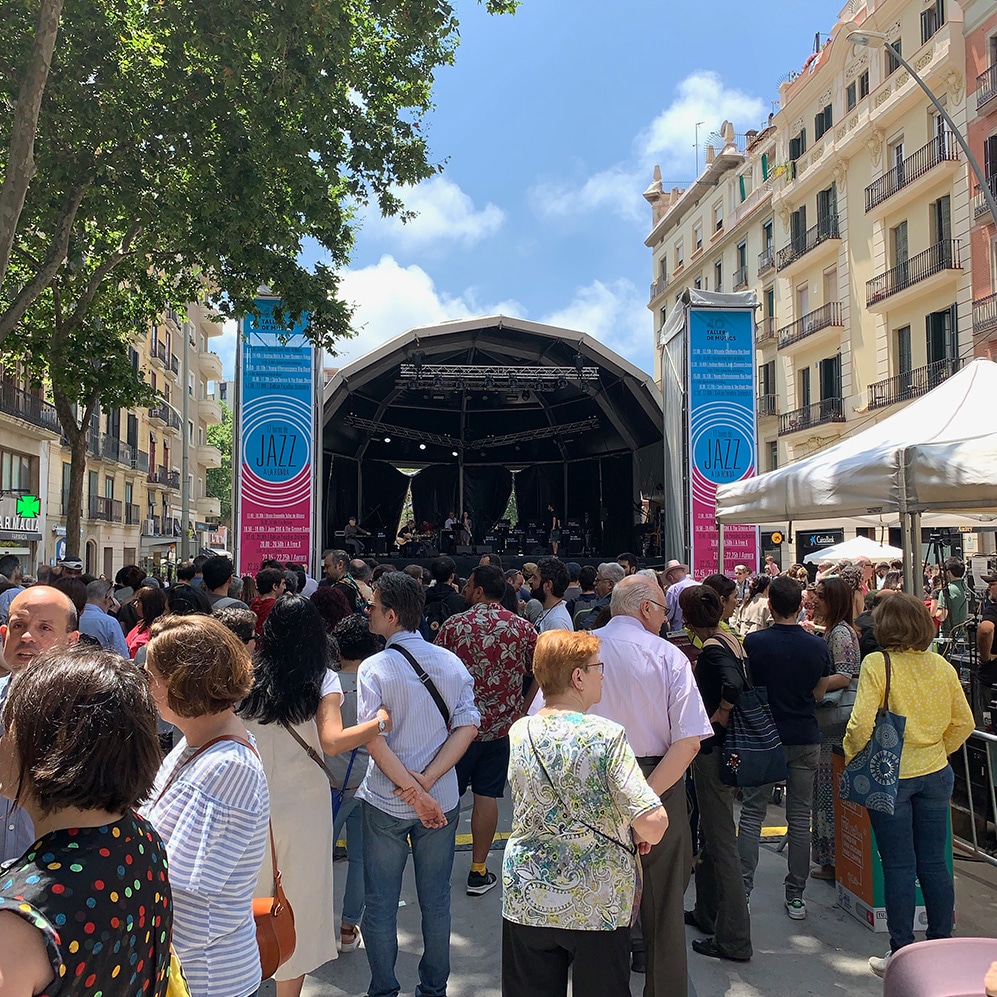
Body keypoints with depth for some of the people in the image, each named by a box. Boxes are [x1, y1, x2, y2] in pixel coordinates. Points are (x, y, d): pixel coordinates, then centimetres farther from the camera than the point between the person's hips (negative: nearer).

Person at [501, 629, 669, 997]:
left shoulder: (518, 732, -5)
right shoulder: (607, 735, -19)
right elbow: (653, 821, -25)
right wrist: (645, 837, -2)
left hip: (527, 901, 4)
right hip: (598, 907, -3)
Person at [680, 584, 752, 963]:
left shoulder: (712, 648, -19)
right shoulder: (732, 641, 7)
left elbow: (733, 684, -35)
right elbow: (745, 682, 12)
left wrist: (719, 717, -20)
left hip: (713, 747, -10)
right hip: (725, 745, 10)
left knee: (721, 840, -2)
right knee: (709, 833, 22)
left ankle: (733, 939, 7)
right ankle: (707, 913, 37)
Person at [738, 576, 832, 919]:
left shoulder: (754, 642, -11)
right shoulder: (818, 646, -3)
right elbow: (819, 693, 9)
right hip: (805, 739, 2)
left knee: (752, 814, 6)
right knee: (800, 818, 9)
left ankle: (742, 891, 4)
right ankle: (796, 897, 15)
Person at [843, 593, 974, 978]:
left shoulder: (877, 664, -16)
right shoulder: (942, 666, -1)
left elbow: (862, 724, -21)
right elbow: (963, 723, 6)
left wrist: (852, 757, -4)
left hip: (890, 776, -4)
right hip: (935, 774, 5)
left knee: (899, 866, 4)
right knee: (934, 862, 14)